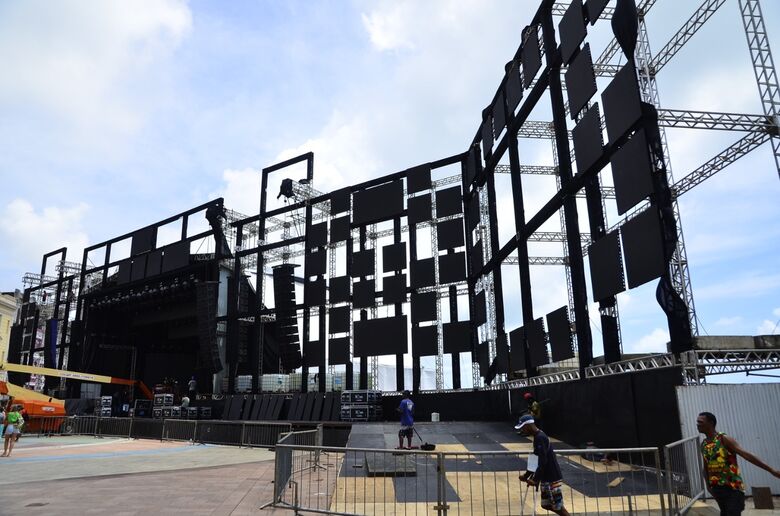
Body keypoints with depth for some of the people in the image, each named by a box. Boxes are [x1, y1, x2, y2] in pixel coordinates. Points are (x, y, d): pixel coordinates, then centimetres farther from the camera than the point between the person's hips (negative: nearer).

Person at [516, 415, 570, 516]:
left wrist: (535, 480, -27)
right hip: (546, 478, 10)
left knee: (558, 506, -3)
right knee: (546, 505, 15)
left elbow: (543, 462, -25)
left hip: (552, 478, -10)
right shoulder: (538, 437, 11)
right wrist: (526, 475, 20)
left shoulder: (540, 438, -19)